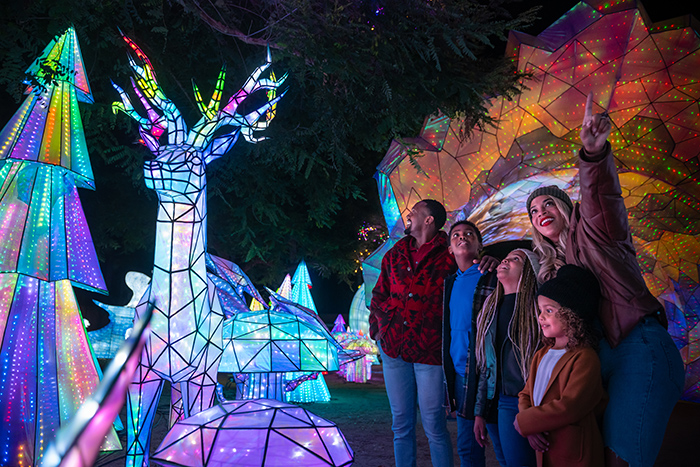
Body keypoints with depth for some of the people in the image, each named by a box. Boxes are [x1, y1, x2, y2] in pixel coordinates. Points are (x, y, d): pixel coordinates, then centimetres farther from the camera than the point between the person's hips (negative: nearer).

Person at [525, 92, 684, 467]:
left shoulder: (593, 232, 2)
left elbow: (600, 196, -18)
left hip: (640, 349, -7)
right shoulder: (551, 266, 21)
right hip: (601, 358, 7)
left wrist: (593, 154, -41)